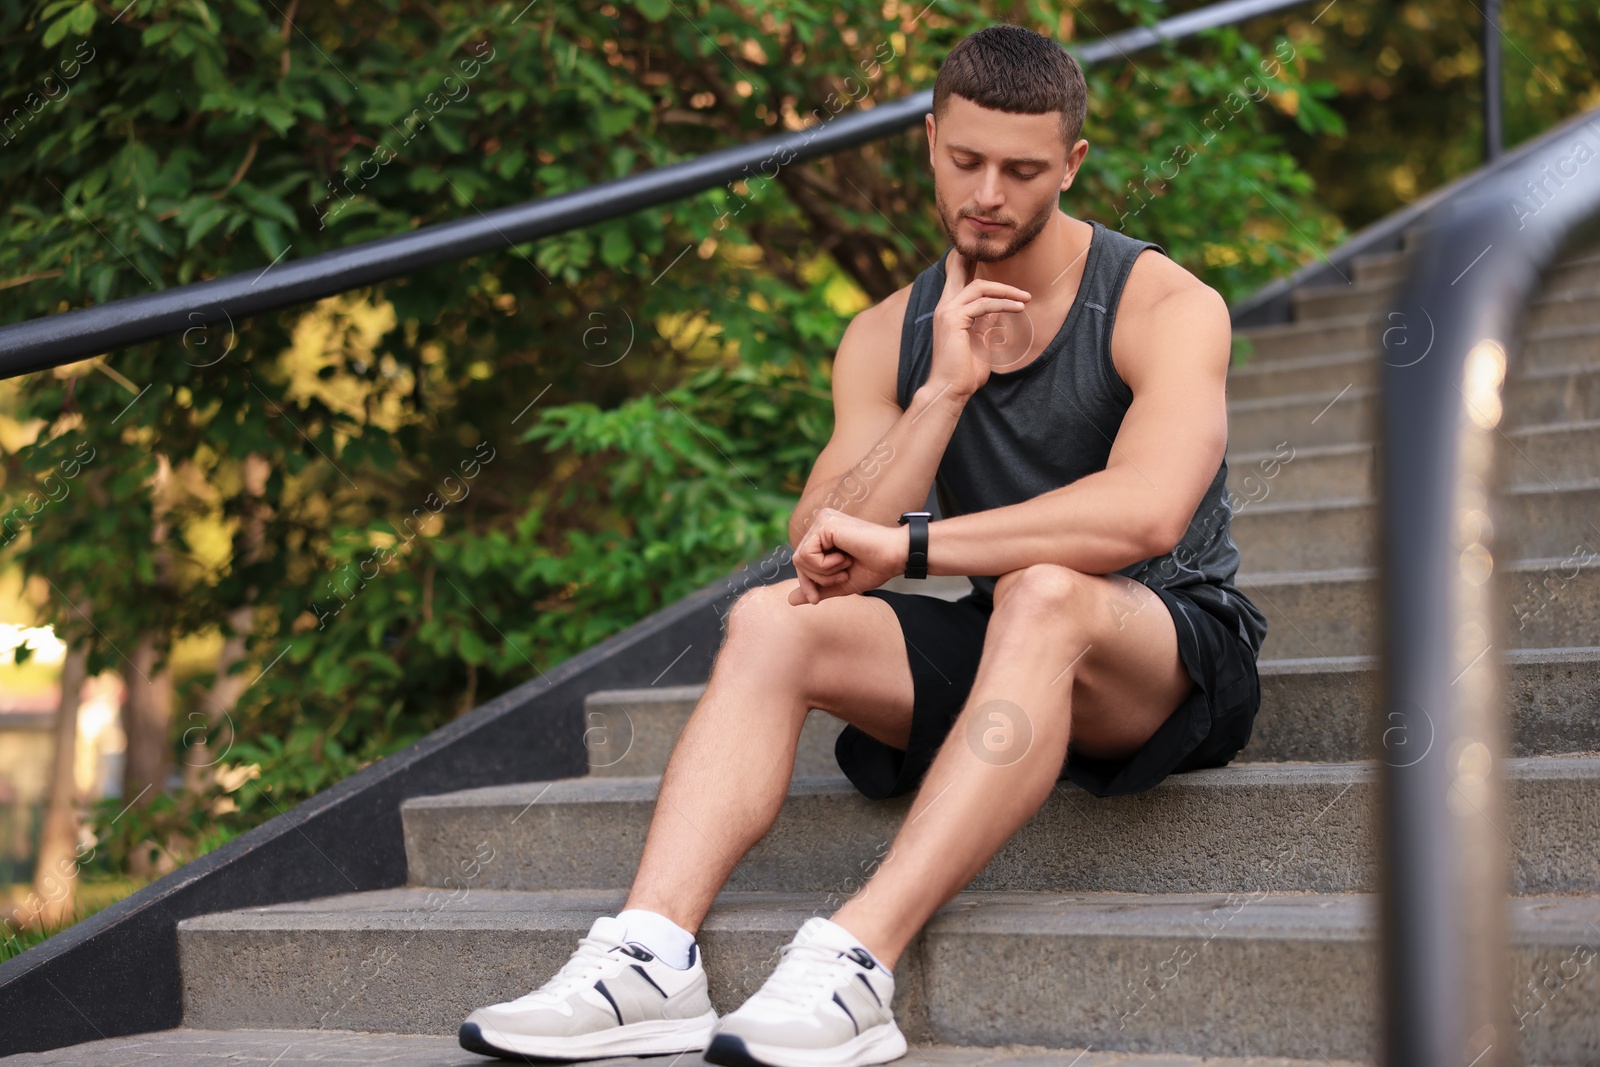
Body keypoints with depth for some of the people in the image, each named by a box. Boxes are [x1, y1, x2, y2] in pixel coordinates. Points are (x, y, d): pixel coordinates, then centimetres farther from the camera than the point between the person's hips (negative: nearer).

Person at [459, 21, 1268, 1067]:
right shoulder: (891, 336, 5)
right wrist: (943, 393, -17)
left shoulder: (1164, 305, -9)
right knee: (771, 619, -19)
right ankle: (653, 952, -37)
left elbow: (1146, 514, -28)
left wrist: (908, 543, -29)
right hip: (1006, 655, 5)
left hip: (1176, 652, -4)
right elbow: (825, 553, -6)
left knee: (1043, 592, -38)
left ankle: (859, 961, -49)